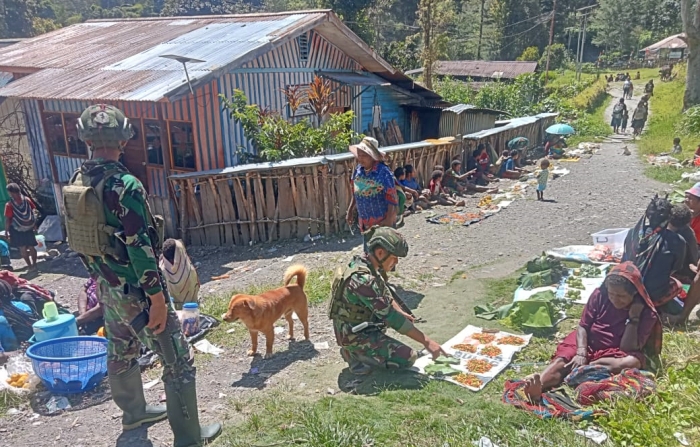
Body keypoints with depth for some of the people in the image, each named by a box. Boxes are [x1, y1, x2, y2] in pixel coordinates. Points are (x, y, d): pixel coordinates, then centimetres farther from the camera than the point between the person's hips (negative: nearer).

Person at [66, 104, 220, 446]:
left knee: (121, 352, 26)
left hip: (106, 288, 9)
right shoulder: (123, 185, -24)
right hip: (135, 292, -9)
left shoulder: (75, 183, 1)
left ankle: (133, 412, 47)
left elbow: (79, 238, 11)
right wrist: (158, 299, -19)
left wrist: (98, 276, 22)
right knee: (178, 363, 3)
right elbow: (140, 248, -25)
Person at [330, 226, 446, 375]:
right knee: (408, 358, -12)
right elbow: (390, 317, -29)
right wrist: (427, 342, -24)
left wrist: (401, 313, 2)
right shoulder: (364, 280, -31)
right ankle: (356, 356, -3)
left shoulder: (363, 262, -2)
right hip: (355, 336, -9)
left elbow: (385, 296, 16)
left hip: (354, 328, 9)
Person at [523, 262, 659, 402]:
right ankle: (538, 387, -58)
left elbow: (628, 348, -16)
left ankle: (576, 369, -37)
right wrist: (581, 353, -23)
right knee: (561, 360, -29)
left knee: (633, 361, -35)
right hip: (587, 344, 1)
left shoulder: (646, 313, -11)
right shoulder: (599, 294, -7)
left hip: (612, 354, 0)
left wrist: (633, 318, -24)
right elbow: (583, 326, -7)